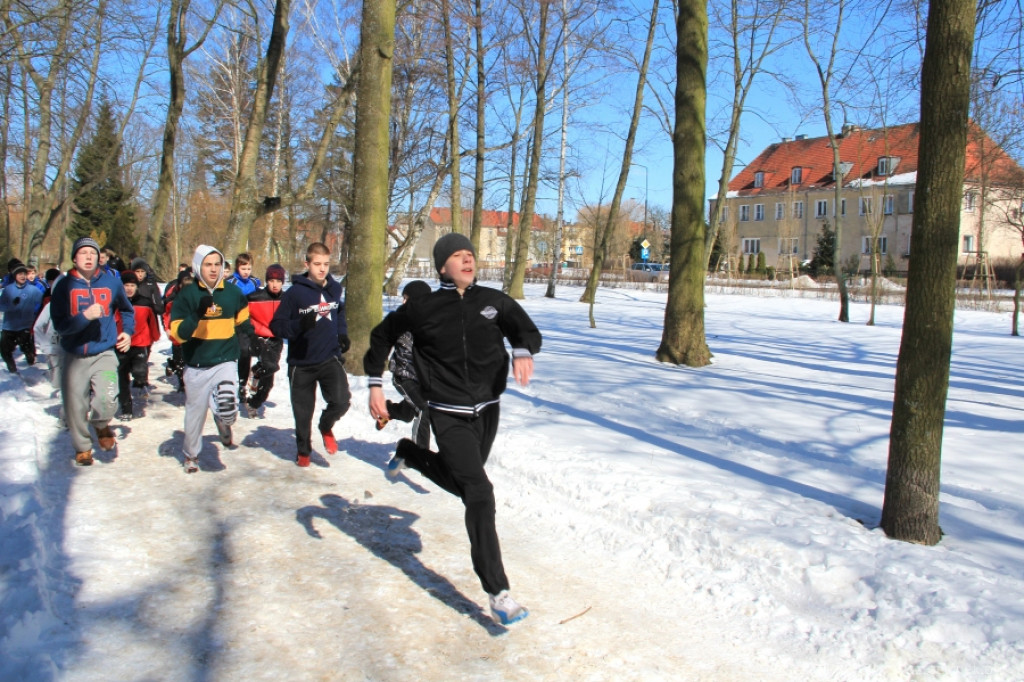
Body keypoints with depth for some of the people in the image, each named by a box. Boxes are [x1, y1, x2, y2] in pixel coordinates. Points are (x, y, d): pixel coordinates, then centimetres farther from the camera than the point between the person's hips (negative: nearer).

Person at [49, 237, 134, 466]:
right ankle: (82, 447, 31)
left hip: (104, 353, 0)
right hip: (74, 356, 0)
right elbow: (59, 324, -10)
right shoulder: (64, 285, -3)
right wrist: (85, 317, -24)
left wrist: (127, 331, 9)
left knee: (107, 399, -19)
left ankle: (102, 425, 17)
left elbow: (127, 310, 22)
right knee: (75, 406, 6)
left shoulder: (111, 282, 2)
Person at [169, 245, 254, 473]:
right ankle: (191, 454, 40)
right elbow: (178, 333, -13)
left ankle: (223, 423, 19)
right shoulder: (187, 294, -6)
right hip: (196, 366, 0)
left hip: (226, 362, 0)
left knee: (227, 409, -20)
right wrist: (197, 314, -26)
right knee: (195, 413, 14)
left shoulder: (233, 293, 1)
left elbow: (243, 321, 21)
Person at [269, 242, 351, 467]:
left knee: (341, 400, -18)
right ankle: (303, 450, 35)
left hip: (330, 358, 2)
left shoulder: (334, 288, 2)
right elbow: (276, 325, -11)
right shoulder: (295, 292, -12)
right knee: (303, 411, 10)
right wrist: (299, 325, -29)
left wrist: (342, 334, 7)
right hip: (301, 362, -2)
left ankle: (326, 426, 15)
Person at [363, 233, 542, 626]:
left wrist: (523, 350, -31)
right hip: (449, 416, -5)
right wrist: (374, 384, 1)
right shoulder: (422, 309, -7)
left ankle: (409, 454, 52)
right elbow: (382, 336, 6)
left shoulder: (494, 301, -2)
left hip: (487, 411, 5)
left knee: (459, 483, 23)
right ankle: (496, 591, -9)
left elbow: (526, 328, -7)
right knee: (480, 494, -16)